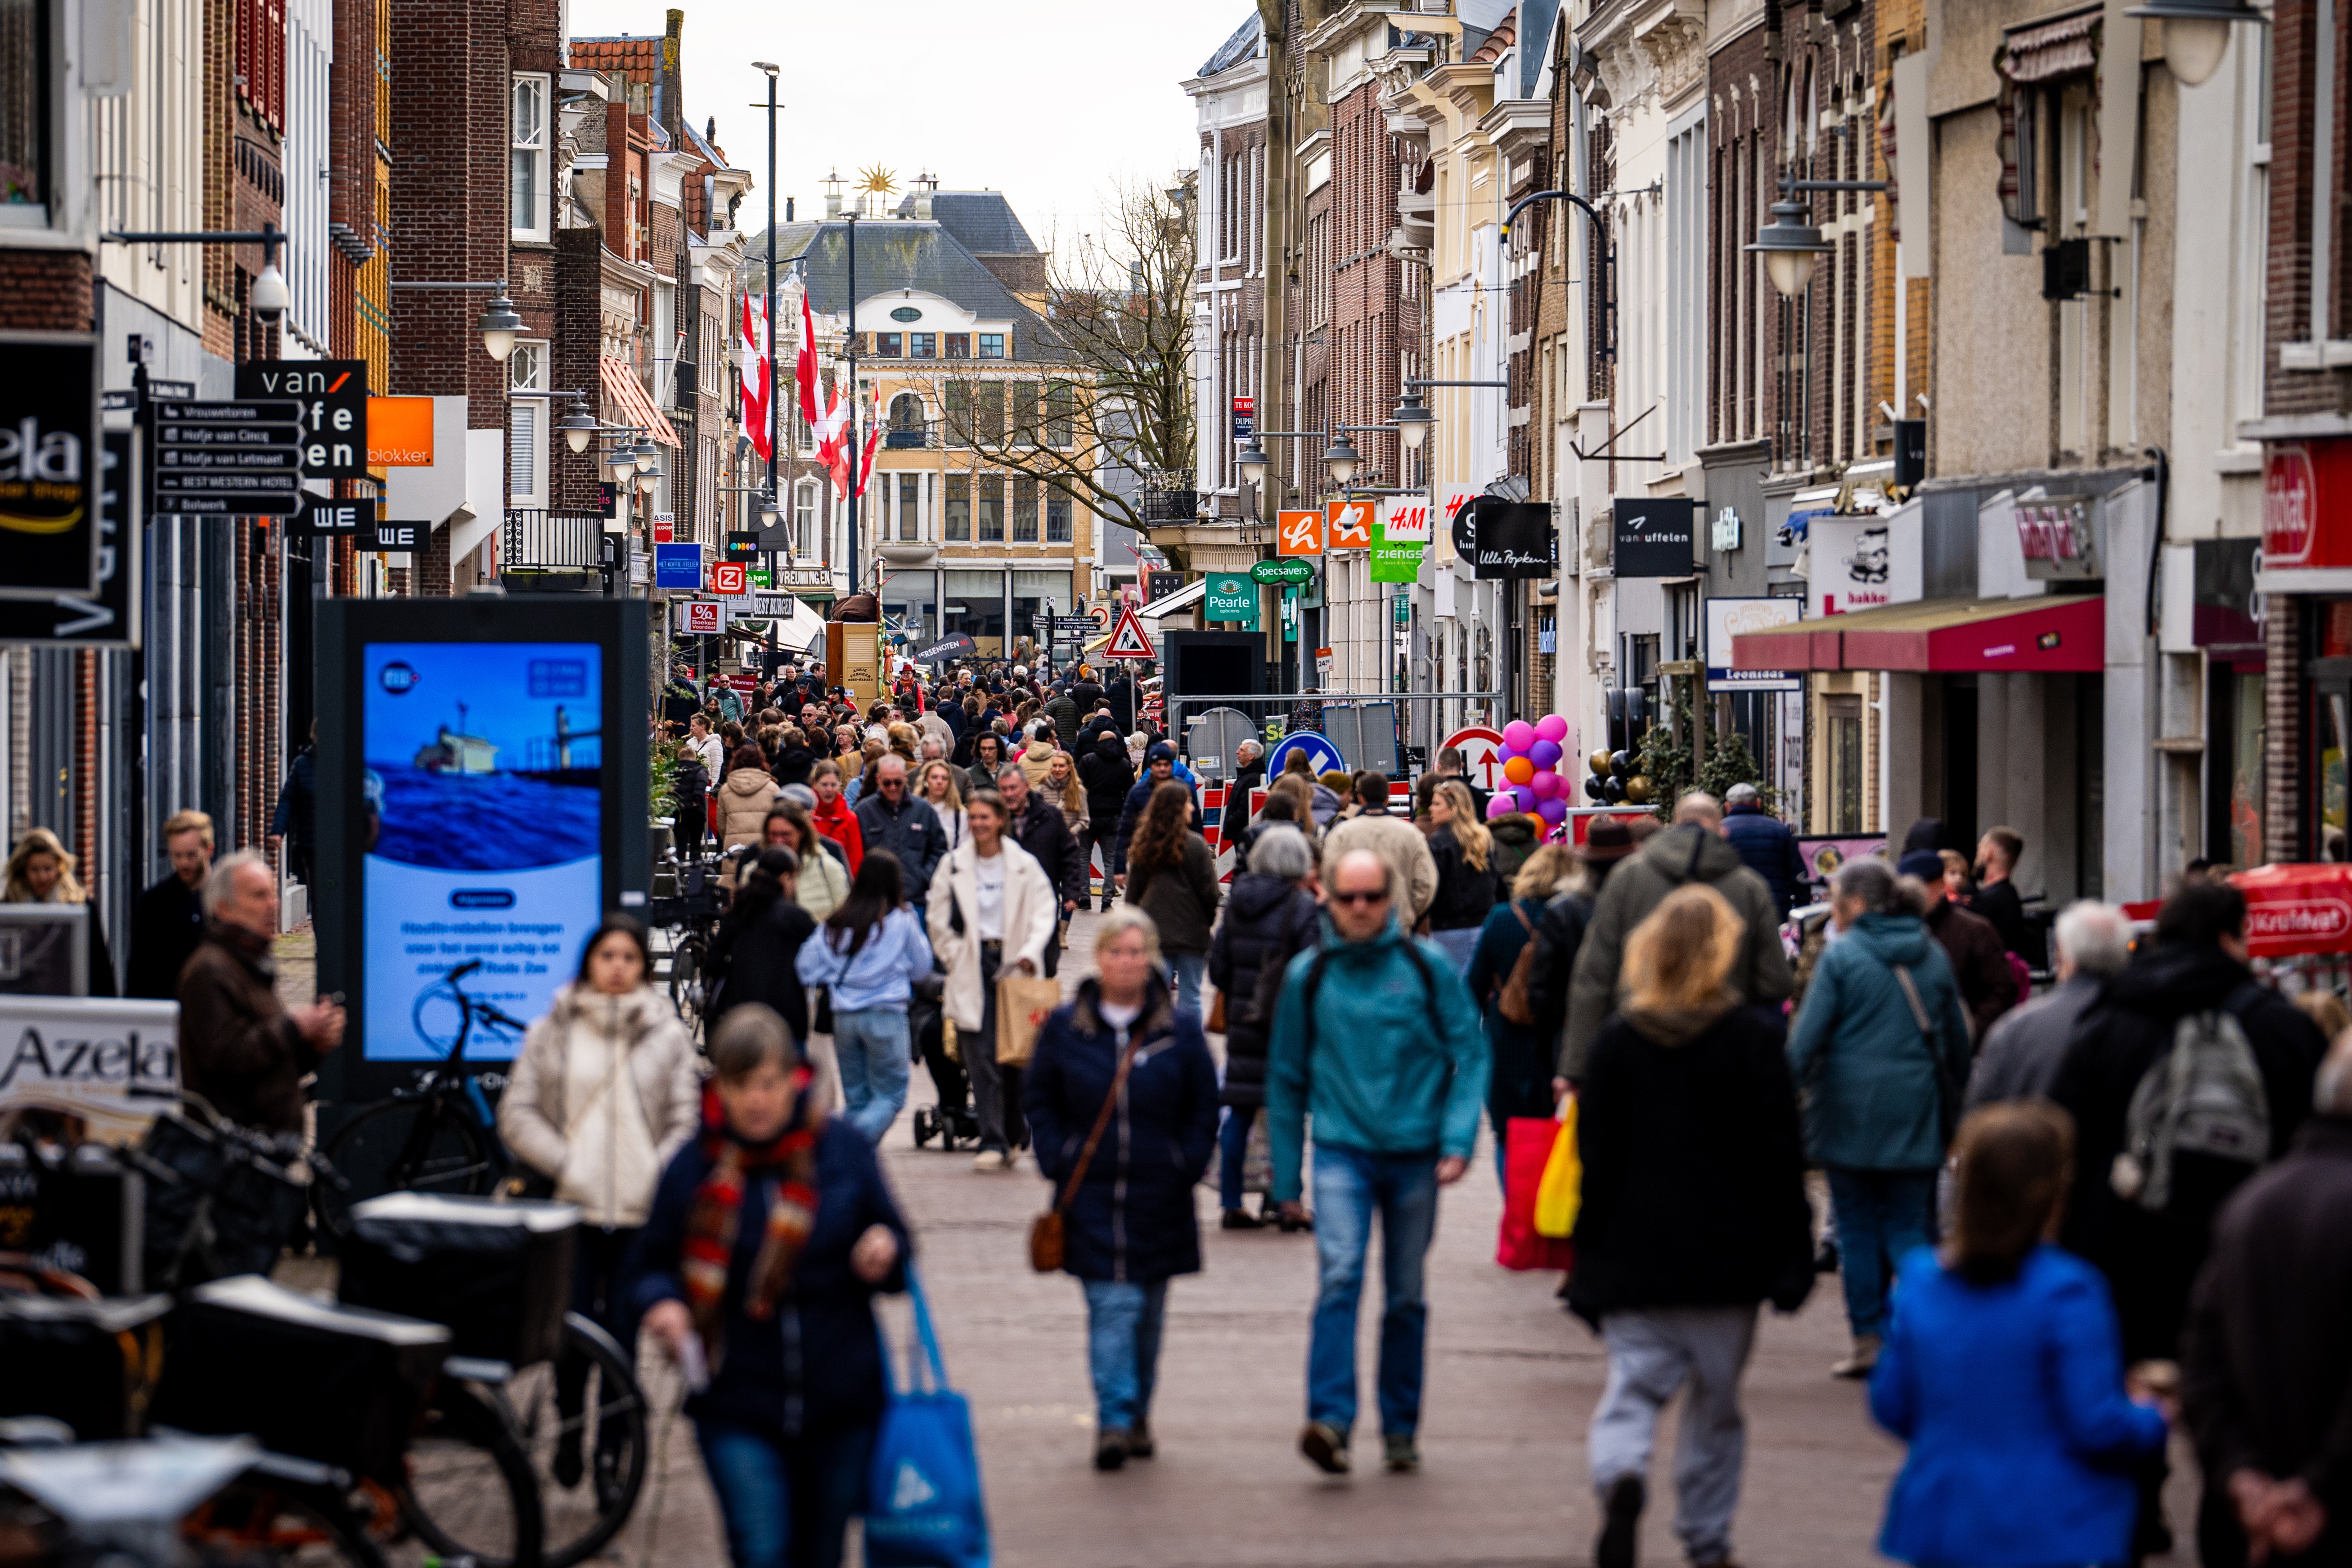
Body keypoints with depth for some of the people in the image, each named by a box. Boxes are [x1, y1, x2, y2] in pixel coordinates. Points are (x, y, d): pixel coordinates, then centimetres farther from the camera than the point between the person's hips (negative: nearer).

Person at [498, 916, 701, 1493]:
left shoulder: (668, 1036, 8)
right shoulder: (552, 1033, 7)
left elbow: (688, 1121, 6)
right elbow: (517, 1115, 4)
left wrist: (656, 1177, -8)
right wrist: (565, 1164, -8)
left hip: (641, 1212, 0)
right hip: (572, 1207, 0)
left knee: (623, 1333, 0)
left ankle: (611, 1452, 11)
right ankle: (569, 1418, 19)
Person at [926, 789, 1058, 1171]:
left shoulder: (1025, 866, 3)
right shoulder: (953, 866, 7)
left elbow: (1043, 913, 0)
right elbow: (939, 921, 12)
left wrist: (1030, 953, -14)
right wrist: (956, 957, 3)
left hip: (1014, 966, 0)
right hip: (973, 971, 0)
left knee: (1015, 1056, 3)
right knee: (981, 1057, -8)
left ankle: (1010, 1137, 18)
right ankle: (992, 1143, -8)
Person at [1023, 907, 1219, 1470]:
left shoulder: (1181, 1029, 2)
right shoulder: (1065, 1027, 2)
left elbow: (1204, 1106, 8)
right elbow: (1038, 1097, 10)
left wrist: (1187, 1166, -2)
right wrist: (1057, 1161, -1)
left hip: (1159, 1195, 1)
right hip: (1092, 1196, -1)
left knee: (1148, 1310, 10)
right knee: (1111, 1306, -11)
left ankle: (1137, 1414, 24)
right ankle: (1114, 1420, -14)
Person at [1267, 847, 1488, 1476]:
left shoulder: (1427, 966, 0)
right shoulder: (1308, 975, 3)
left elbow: (1470, 1053, 2)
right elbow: (1287, 1078, 10)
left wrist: (1458, 1139, -10)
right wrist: (1286, 1177, 10)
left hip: (1414, 1155, 1)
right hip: (1341, 1150, -1)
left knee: (1406, 1297, 9)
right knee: (1340, 1276, -19)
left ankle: (1401, 1427, 22)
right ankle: (1331, 1421, -27)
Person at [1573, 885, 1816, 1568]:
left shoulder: (1616, 1041, -1)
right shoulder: (1751, 1041, -5)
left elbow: (1596, 1158, 1)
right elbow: (1780, 1158, -5)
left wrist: (1590, 1264, 7)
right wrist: (1790, 1260, 2)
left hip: (1634, 1256, 0)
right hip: (1727, 1255, 0)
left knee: (1632, 1387, -1)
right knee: (1717, 1400, 13)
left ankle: (1621, 1481, -31)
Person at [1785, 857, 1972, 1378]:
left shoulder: (1840, 957, -7)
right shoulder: (1934, 957, 8)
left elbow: (1806, 1039, -9)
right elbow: (1957, 1039, 16)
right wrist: (1951, 1105, 26)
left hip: (1851, 1110, -4)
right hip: (1914, 1115, 4)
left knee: (1857, 1223, 6)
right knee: (1909, 1223, 6)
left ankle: (1869, 1339, 7)